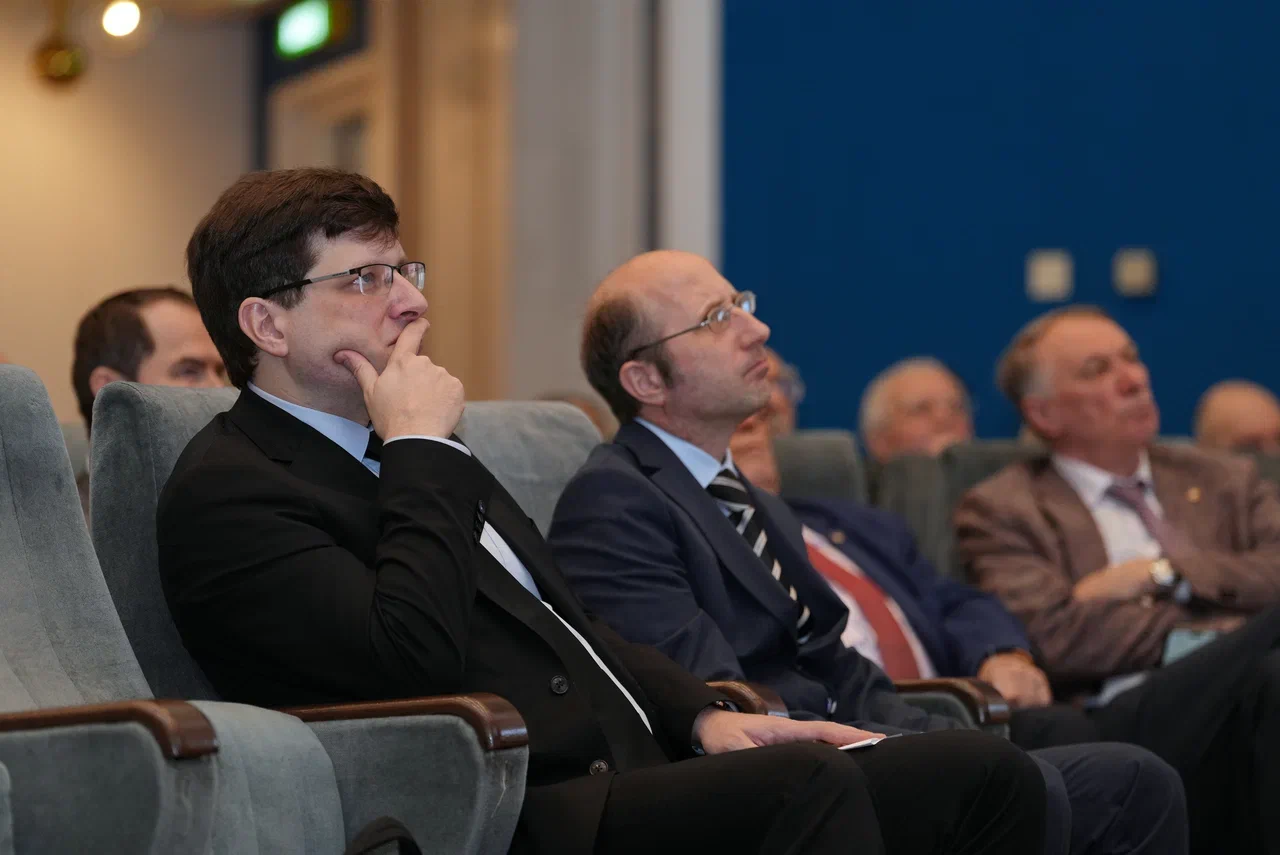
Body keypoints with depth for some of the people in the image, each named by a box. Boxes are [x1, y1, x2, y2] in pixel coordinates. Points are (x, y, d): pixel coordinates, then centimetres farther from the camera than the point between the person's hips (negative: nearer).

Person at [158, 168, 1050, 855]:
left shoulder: (401, 454, 24)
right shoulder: (225, 491, -5)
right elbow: (416, 655, -21)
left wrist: (703, 715, 10)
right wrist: (421, 449, -9)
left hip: (639, 769, 9)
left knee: (989, 777, -7)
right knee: (811, 783, -33)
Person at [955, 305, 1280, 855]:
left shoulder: (1223, 480, 29)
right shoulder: (999, 510, 15)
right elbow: (1049, 637, -2)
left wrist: (1164, 575, 1)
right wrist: (1219, 637, 0)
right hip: (1124, 721, -3)